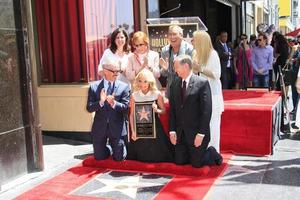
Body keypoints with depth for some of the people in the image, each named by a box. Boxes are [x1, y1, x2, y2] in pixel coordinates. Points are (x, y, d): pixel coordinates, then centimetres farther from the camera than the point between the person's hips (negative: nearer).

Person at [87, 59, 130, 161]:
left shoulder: (124, 87, -4)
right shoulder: (94, 86, -2)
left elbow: (126, 108, -9)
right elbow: (89, 108, -5)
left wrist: (114, 103, -27)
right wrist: (100, 102, -24)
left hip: (117, 127, -1)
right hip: (100, 127, 1)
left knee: (119, 158, 4)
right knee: (99, 157, 11)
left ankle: (115, 147, 37)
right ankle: (108, 148, 43)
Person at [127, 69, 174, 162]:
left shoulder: (157, 94, -7)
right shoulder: (134, 95, -4)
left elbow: (163, 110, 2)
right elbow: (132, 115, 0)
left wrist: (157, 110, -20)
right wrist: (133, 131, -4)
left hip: (154, 127, -1)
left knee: (156, 154, 6)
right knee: (140, 150, 13)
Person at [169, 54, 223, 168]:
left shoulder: (202, 83, -12)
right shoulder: (174, 85, 6)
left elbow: (206, 110, -15)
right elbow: (172, 110, 8)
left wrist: (201, 133, -18)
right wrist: (172, 130, -1)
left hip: (196, 133, -5)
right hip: (180, 133, 5)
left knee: (196, 164, 2)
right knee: (179, 162, 9)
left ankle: (213, 154, 30)